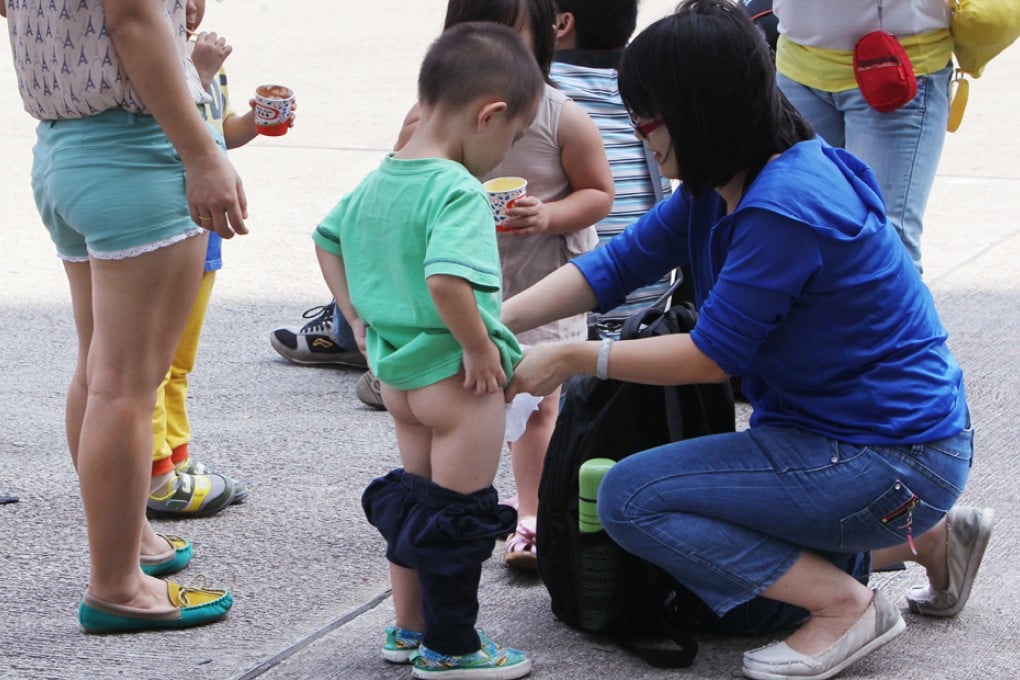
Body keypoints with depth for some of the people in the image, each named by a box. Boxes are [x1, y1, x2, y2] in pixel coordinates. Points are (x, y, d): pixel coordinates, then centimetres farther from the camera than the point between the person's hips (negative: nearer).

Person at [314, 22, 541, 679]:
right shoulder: (459, 192, -22)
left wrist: (358, 316, 19)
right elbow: (446, 281, -36)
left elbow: (327, 240, 20)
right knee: (461, 515, 5)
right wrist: (480, 349, -23)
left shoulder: (376, 181, 5)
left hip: (398, 373, 9)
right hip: (458, 380, -9)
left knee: (413, 498, 22)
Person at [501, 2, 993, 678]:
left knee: (629, 496, -13)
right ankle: (932, 534, 24)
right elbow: (617, 264, 6)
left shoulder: (784, 210, -27)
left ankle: (846, 606, -8)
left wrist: (572, 358, -13)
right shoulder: (719, 186, 3)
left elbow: (712, 355, -20)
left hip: (894, 460, -10)